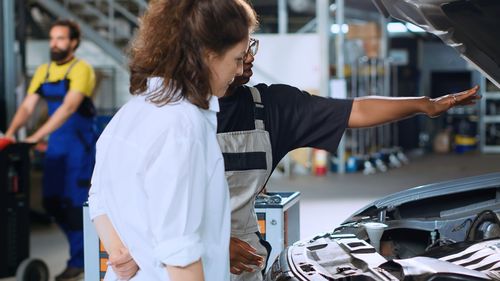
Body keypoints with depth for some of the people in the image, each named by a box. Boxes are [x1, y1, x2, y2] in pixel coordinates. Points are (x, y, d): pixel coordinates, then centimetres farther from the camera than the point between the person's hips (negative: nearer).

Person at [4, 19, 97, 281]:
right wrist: (10, 133, -13)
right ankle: (82, 241, 27)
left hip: (80, 143, -6)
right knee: (51, 201, 7)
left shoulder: (81, 69, -12)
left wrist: (37, 136, -29)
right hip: (56, 143, 6)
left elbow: (69, 107, -23)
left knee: (75, 202, -5)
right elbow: (27, 106, 4)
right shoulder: (43, 71, 8)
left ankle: (78, 260, 6)